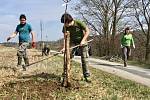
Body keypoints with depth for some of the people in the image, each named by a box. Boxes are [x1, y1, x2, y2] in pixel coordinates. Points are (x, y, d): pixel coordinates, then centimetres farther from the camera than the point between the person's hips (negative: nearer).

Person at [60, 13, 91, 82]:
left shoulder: (79, 23, -24)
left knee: (84, 59, -3)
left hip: (82, 41, -2)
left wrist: (83, 40, -27)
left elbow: (87, 31, -18)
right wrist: (64, 47, -28)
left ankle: (87, 76, 5)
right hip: (72, 42, 3)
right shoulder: (65, 27, -15)